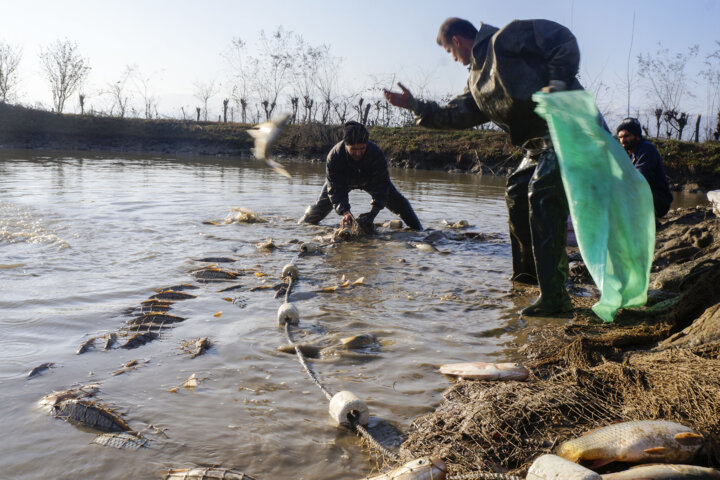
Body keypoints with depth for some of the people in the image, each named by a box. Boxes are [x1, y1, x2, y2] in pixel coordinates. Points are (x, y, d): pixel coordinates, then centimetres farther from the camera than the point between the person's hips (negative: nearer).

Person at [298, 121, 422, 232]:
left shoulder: (376, 153, -40)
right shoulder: (334, 156, -39)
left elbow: (380, 185, -37)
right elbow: (334, 189, -37)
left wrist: (373, 212, -50)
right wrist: (344, 212, -53)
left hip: (369, 180, 1)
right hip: (344, 181, 0)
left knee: (399, 202, -5)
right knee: (321, 206, 0)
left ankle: (419, 232, 9)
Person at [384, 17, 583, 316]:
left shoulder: (507, 38, -5)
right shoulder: (477, 81, 22)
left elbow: (563, 40, -10)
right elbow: (455, 115, 25)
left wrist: (557, 83, -22)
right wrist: (415, 106, 20)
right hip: (539, 145, 10)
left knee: (542, 197, -19)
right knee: (516, 194, 17)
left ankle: (554, 296, -21)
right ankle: (532, 269, 32)